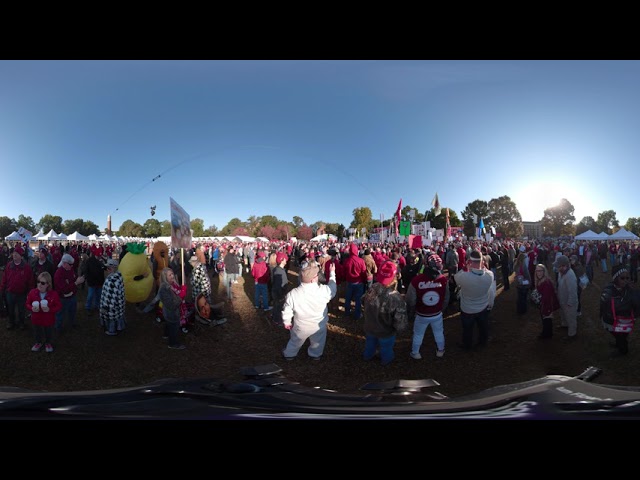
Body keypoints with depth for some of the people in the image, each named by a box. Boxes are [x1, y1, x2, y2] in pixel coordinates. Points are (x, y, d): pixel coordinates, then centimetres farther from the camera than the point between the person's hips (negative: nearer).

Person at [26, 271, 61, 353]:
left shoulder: (54, 294, -18)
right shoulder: (32, 292, -11)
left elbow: (59, 306, -13)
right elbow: (27, 304, 0)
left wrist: (50, 309, -29)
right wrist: (32, 308, -21)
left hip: (49, 320, -2)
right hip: (36, 319, 2)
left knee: (48, 333, 18)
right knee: (37, 333, 22)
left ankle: (48, 343, 44)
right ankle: (38, 342, 48)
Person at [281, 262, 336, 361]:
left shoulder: (292, 294, -28)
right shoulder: (323, 291, -31)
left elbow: (287, 311, -14)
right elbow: (332, 287, -7)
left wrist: (286, 322, 6)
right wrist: (332, 273, 8)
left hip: (301, 327, 1)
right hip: (319, 326, 0)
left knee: (295, 341, 29)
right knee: (317, 342, 31)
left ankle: (289, 354, 52)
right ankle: (315, 354, 53)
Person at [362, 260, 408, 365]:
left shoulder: (371, 289, -28)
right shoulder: (396, 299, -42)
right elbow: (400, 324, -32)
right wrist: (398, 329, -9)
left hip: (369, 328, 4)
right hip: (386, 332, -3)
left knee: (370, 343, 35)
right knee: (386, 348, 31)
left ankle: (367, 356, 63)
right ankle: (386, 359, 59)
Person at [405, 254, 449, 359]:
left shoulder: (416, 280, -29)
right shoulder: (443, 279, -22)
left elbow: (410, 300, -20)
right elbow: (446, 299, -9)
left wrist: (410, 314, 0)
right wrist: (441, 309, 11)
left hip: (421, 315, -1)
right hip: (437, 314, 2)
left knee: (418, 335, 22)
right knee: (439, 333, 28)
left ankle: (415, 353, 41)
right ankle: (440, 351, 49)